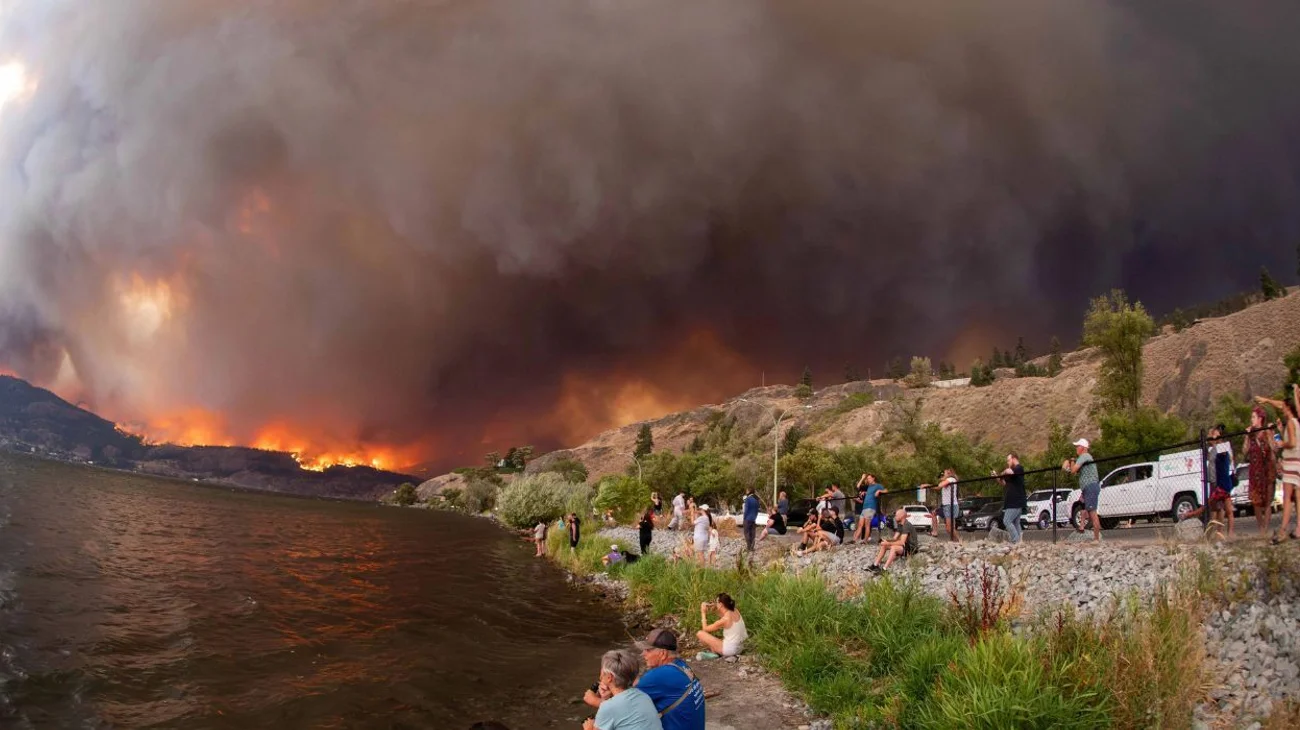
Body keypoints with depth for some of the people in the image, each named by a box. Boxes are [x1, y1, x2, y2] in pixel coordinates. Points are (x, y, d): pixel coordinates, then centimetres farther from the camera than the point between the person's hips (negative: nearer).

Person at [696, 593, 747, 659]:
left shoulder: (724, 620, -22)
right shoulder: (735, 611, -3)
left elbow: (705, 629, -9)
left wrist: (703, 613, -1)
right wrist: (715, 606, 7)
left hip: (730, 650, -8)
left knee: (700, 633, -6)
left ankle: (715, 653, -1)